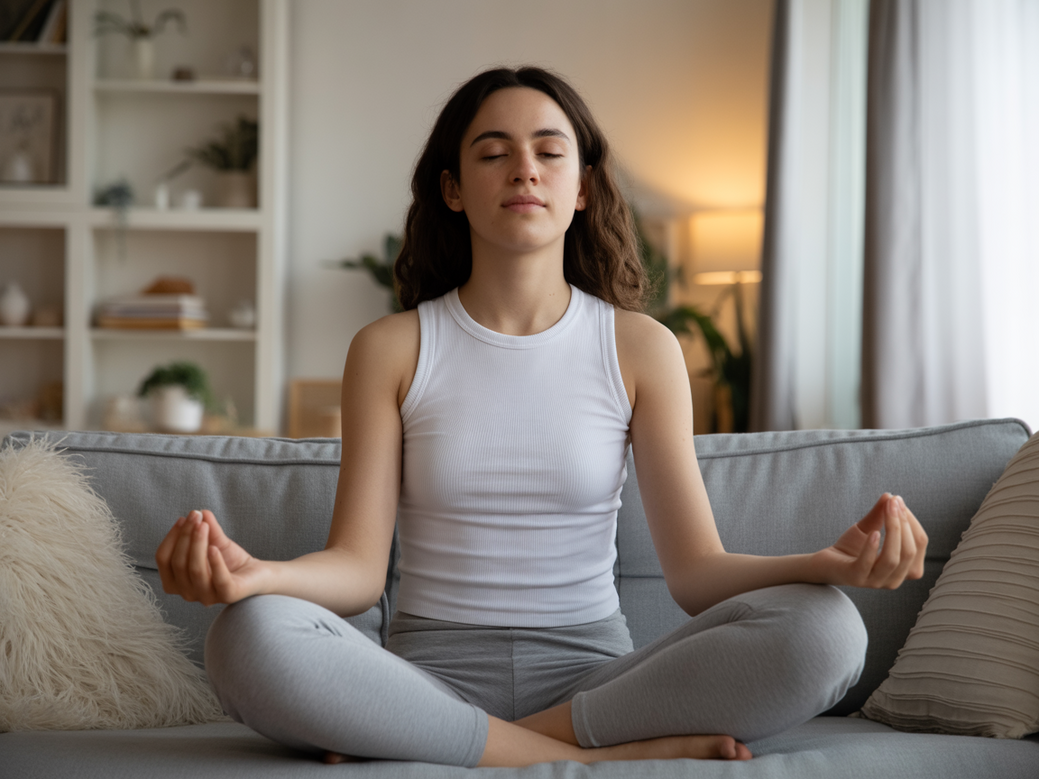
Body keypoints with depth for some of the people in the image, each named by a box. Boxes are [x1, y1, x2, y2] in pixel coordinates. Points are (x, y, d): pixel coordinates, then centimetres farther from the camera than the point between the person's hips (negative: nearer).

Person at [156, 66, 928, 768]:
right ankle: (614, 752, -23)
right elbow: (358, 567, -5)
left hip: (592, 671, 1)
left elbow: (697, 571, -3)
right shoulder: (391, 349, 3)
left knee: (823, 629, -26)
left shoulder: (641, 348, 4)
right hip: (432, 671, 0)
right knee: (250, 639, -32)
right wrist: (255, 573, -28)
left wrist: (834, 560, -24)